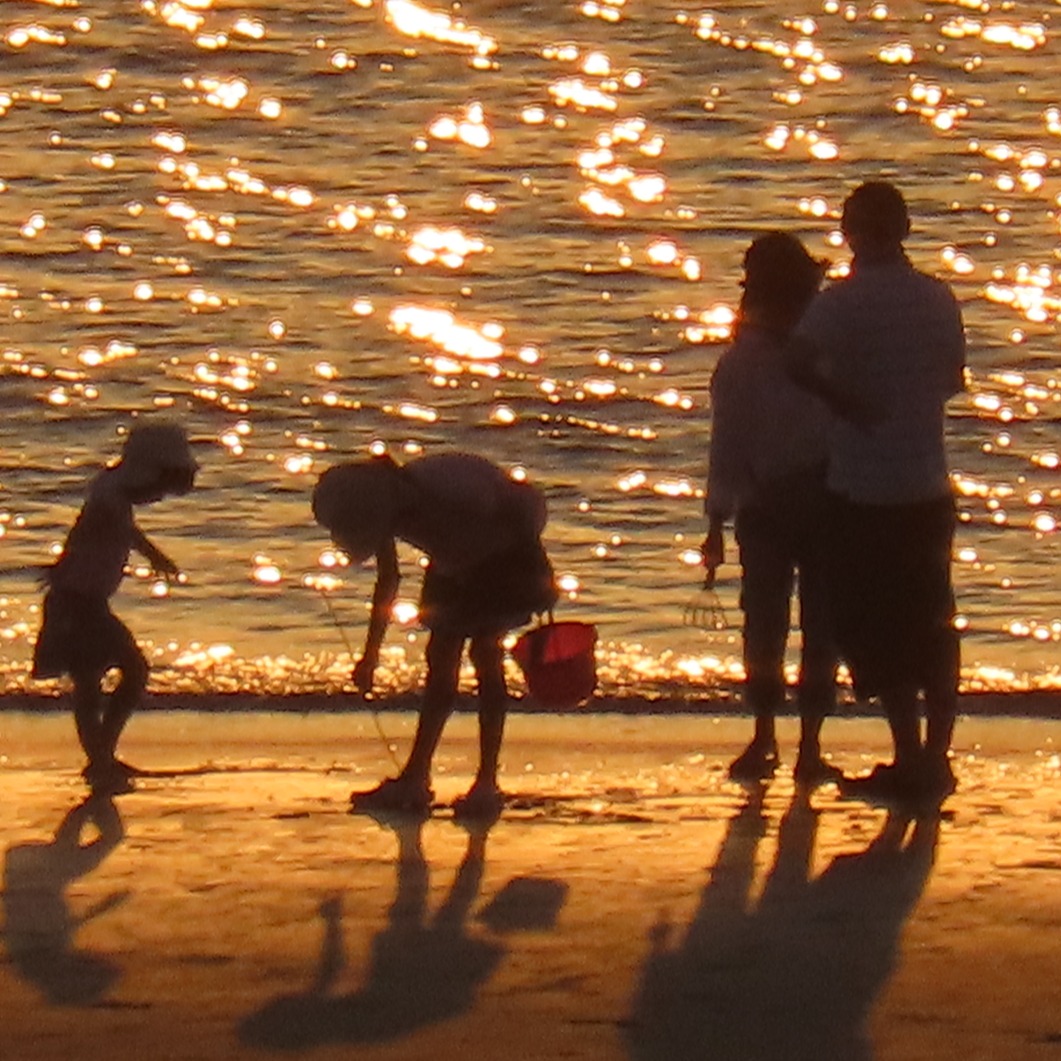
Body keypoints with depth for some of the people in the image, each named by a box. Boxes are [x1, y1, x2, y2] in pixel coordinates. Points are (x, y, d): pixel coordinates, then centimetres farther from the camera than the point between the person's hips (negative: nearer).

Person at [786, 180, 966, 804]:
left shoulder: (846, 300, -13)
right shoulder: (941, 300, 4)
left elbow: (802, 362, -29)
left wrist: (850, 404, -15)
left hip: (865, 494, -5)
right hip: (930, 487, 5)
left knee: (879, 633, 2)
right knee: (933, 628, 13)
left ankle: (910, 761, 0)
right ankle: (937, 759, 14)